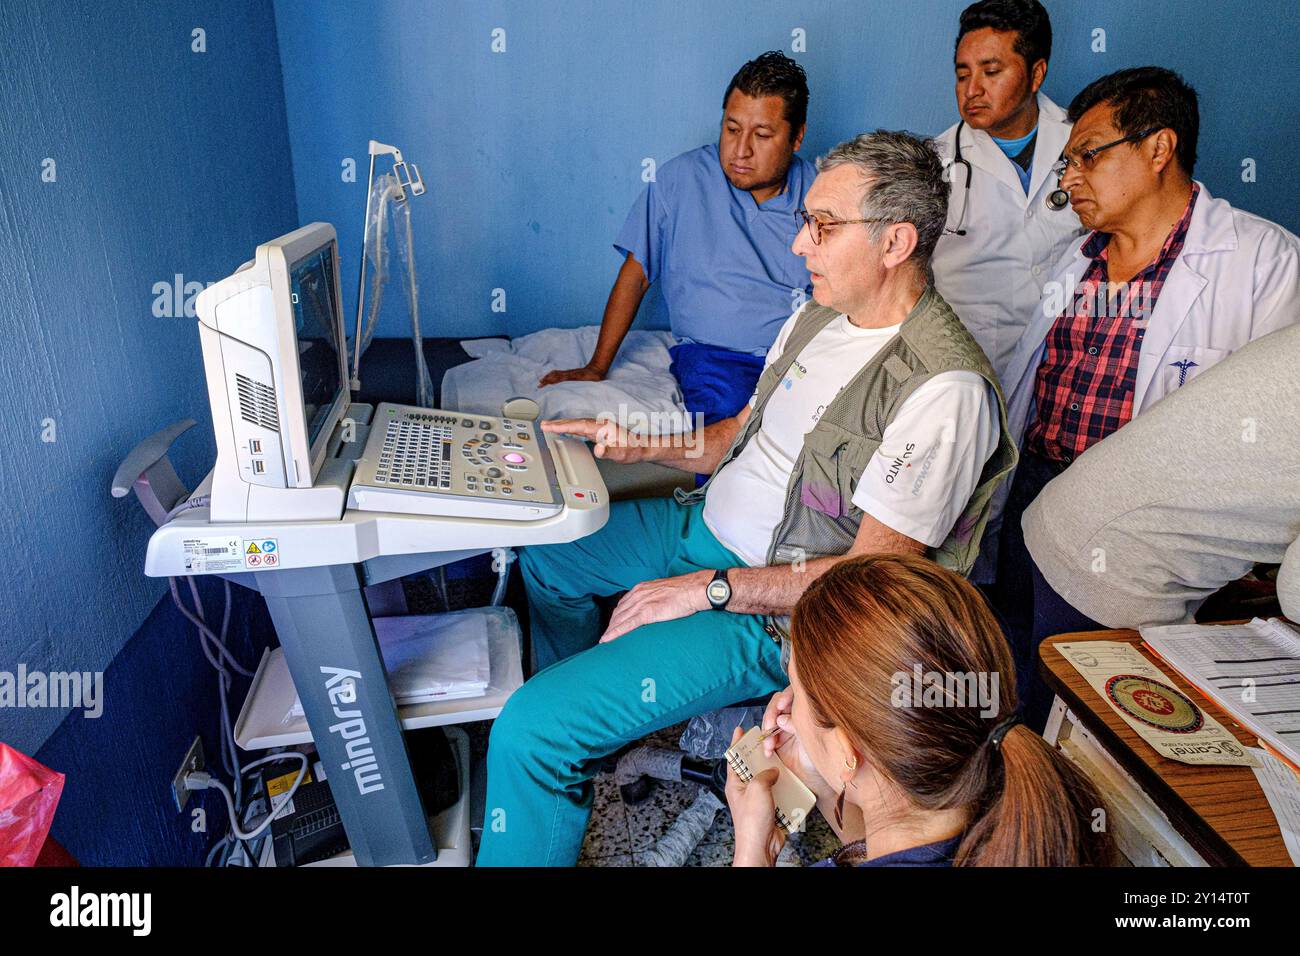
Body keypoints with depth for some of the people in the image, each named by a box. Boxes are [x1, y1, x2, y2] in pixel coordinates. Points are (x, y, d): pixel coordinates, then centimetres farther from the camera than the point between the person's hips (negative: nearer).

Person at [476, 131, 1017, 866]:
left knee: (531, 729, -18)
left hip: (776, 614, -9)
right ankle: (596, 722, 36)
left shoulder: (944, 389, -23)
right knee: (542, 547, 20)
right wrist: (647, 446, -1)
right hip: (710, 525, 10)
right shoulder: (822, 314, 6)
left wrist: (709, 589, -20)